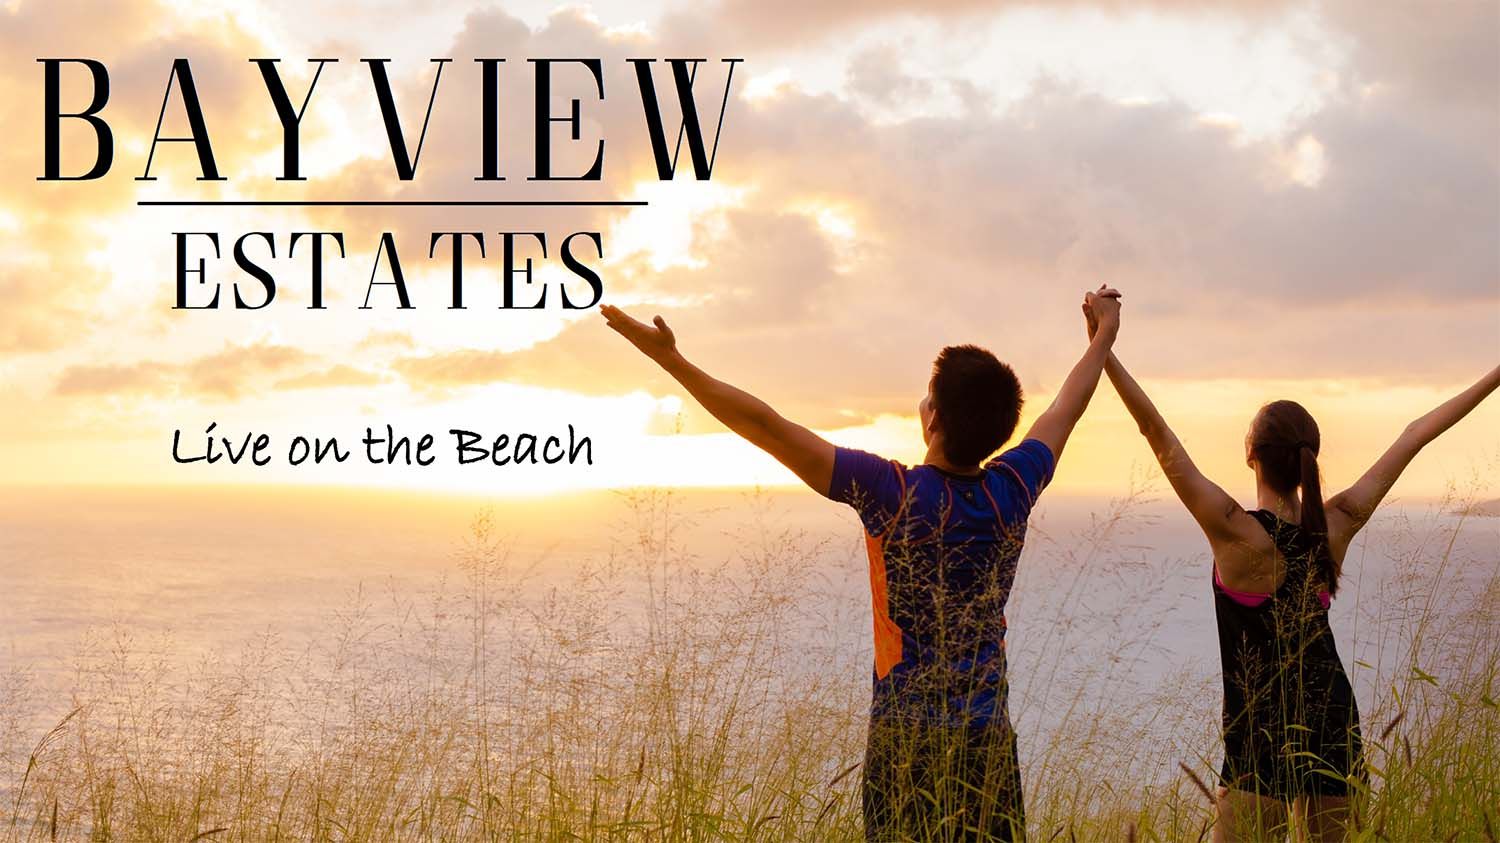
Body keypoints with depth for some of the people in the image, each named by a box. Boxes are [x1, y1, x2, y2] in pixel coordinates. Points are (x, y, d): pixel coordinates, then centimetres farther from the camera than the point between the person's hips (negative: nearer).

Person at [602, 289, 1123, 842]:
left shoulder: (895, 494, -15)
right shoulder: (1012, 491, -1)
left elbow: (769, 429, -15)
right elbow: (1066, 408, 18)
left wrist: (671, 360, -10)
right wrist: (1106, 332, 36)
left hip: (906, 738, -4)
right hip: (989, 738, 4)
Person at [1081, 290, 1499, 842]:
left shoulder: (1237, 532, -16)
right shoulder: (1338, 525, -3)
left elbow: (1159, 435, -19)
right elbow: (1415, 437, 6)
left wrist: (1104, 352, -20)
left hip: (1265, 730, -5)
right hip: (1334, 720, 5)